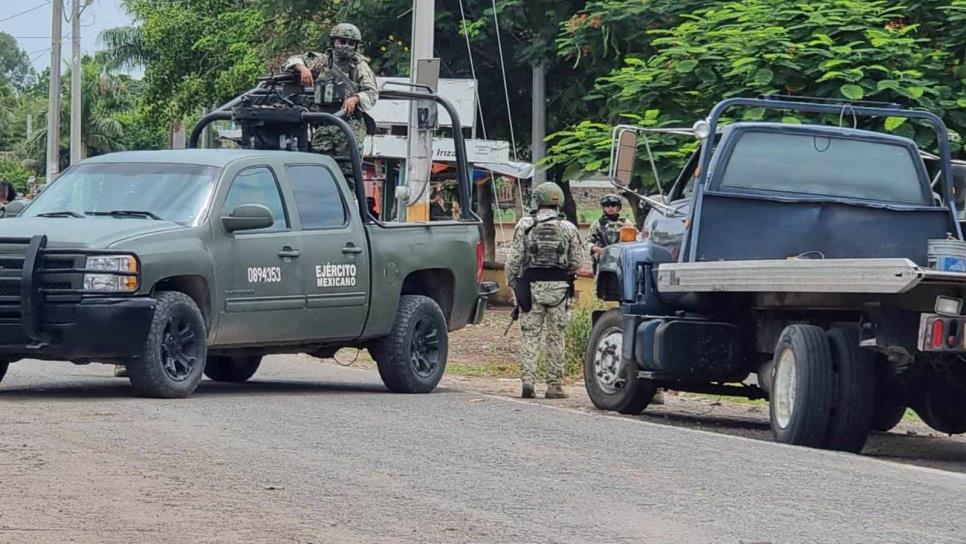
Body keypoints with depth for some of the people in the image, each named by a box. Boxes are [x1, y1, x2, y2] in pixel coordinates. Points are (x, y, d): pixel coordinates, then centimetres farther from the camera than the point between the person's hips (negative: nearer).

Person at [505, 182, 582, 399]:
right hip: (559, 287, 1)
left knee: (530, 335, 3)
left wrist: (512, 284, 9)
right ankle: (555, 385, 7)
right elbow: (575, 262, 4)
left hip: (532, 286, -1)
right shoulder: (568, 228, 2)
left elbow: (514, 259, -3)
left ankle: (527, 379, -10)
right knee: (556, 337, 6)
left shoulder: (525, 226, -3)